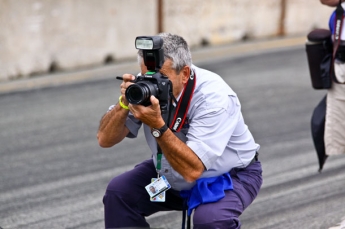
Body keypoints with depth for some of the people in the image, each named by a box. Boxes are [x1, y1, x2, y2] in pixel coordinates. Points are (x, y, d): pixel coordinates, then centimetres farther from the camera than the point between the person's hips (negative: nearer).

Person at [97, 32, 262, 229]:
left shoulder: (214, 97, -32)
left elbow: (192, 170, -38)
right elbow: (105, 140, -17)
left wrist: (157, 125, -46)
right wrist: (125, 103, -33)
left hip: (229, 175, -5)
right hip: (171, 172, 6)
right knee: (119, 192, -13)